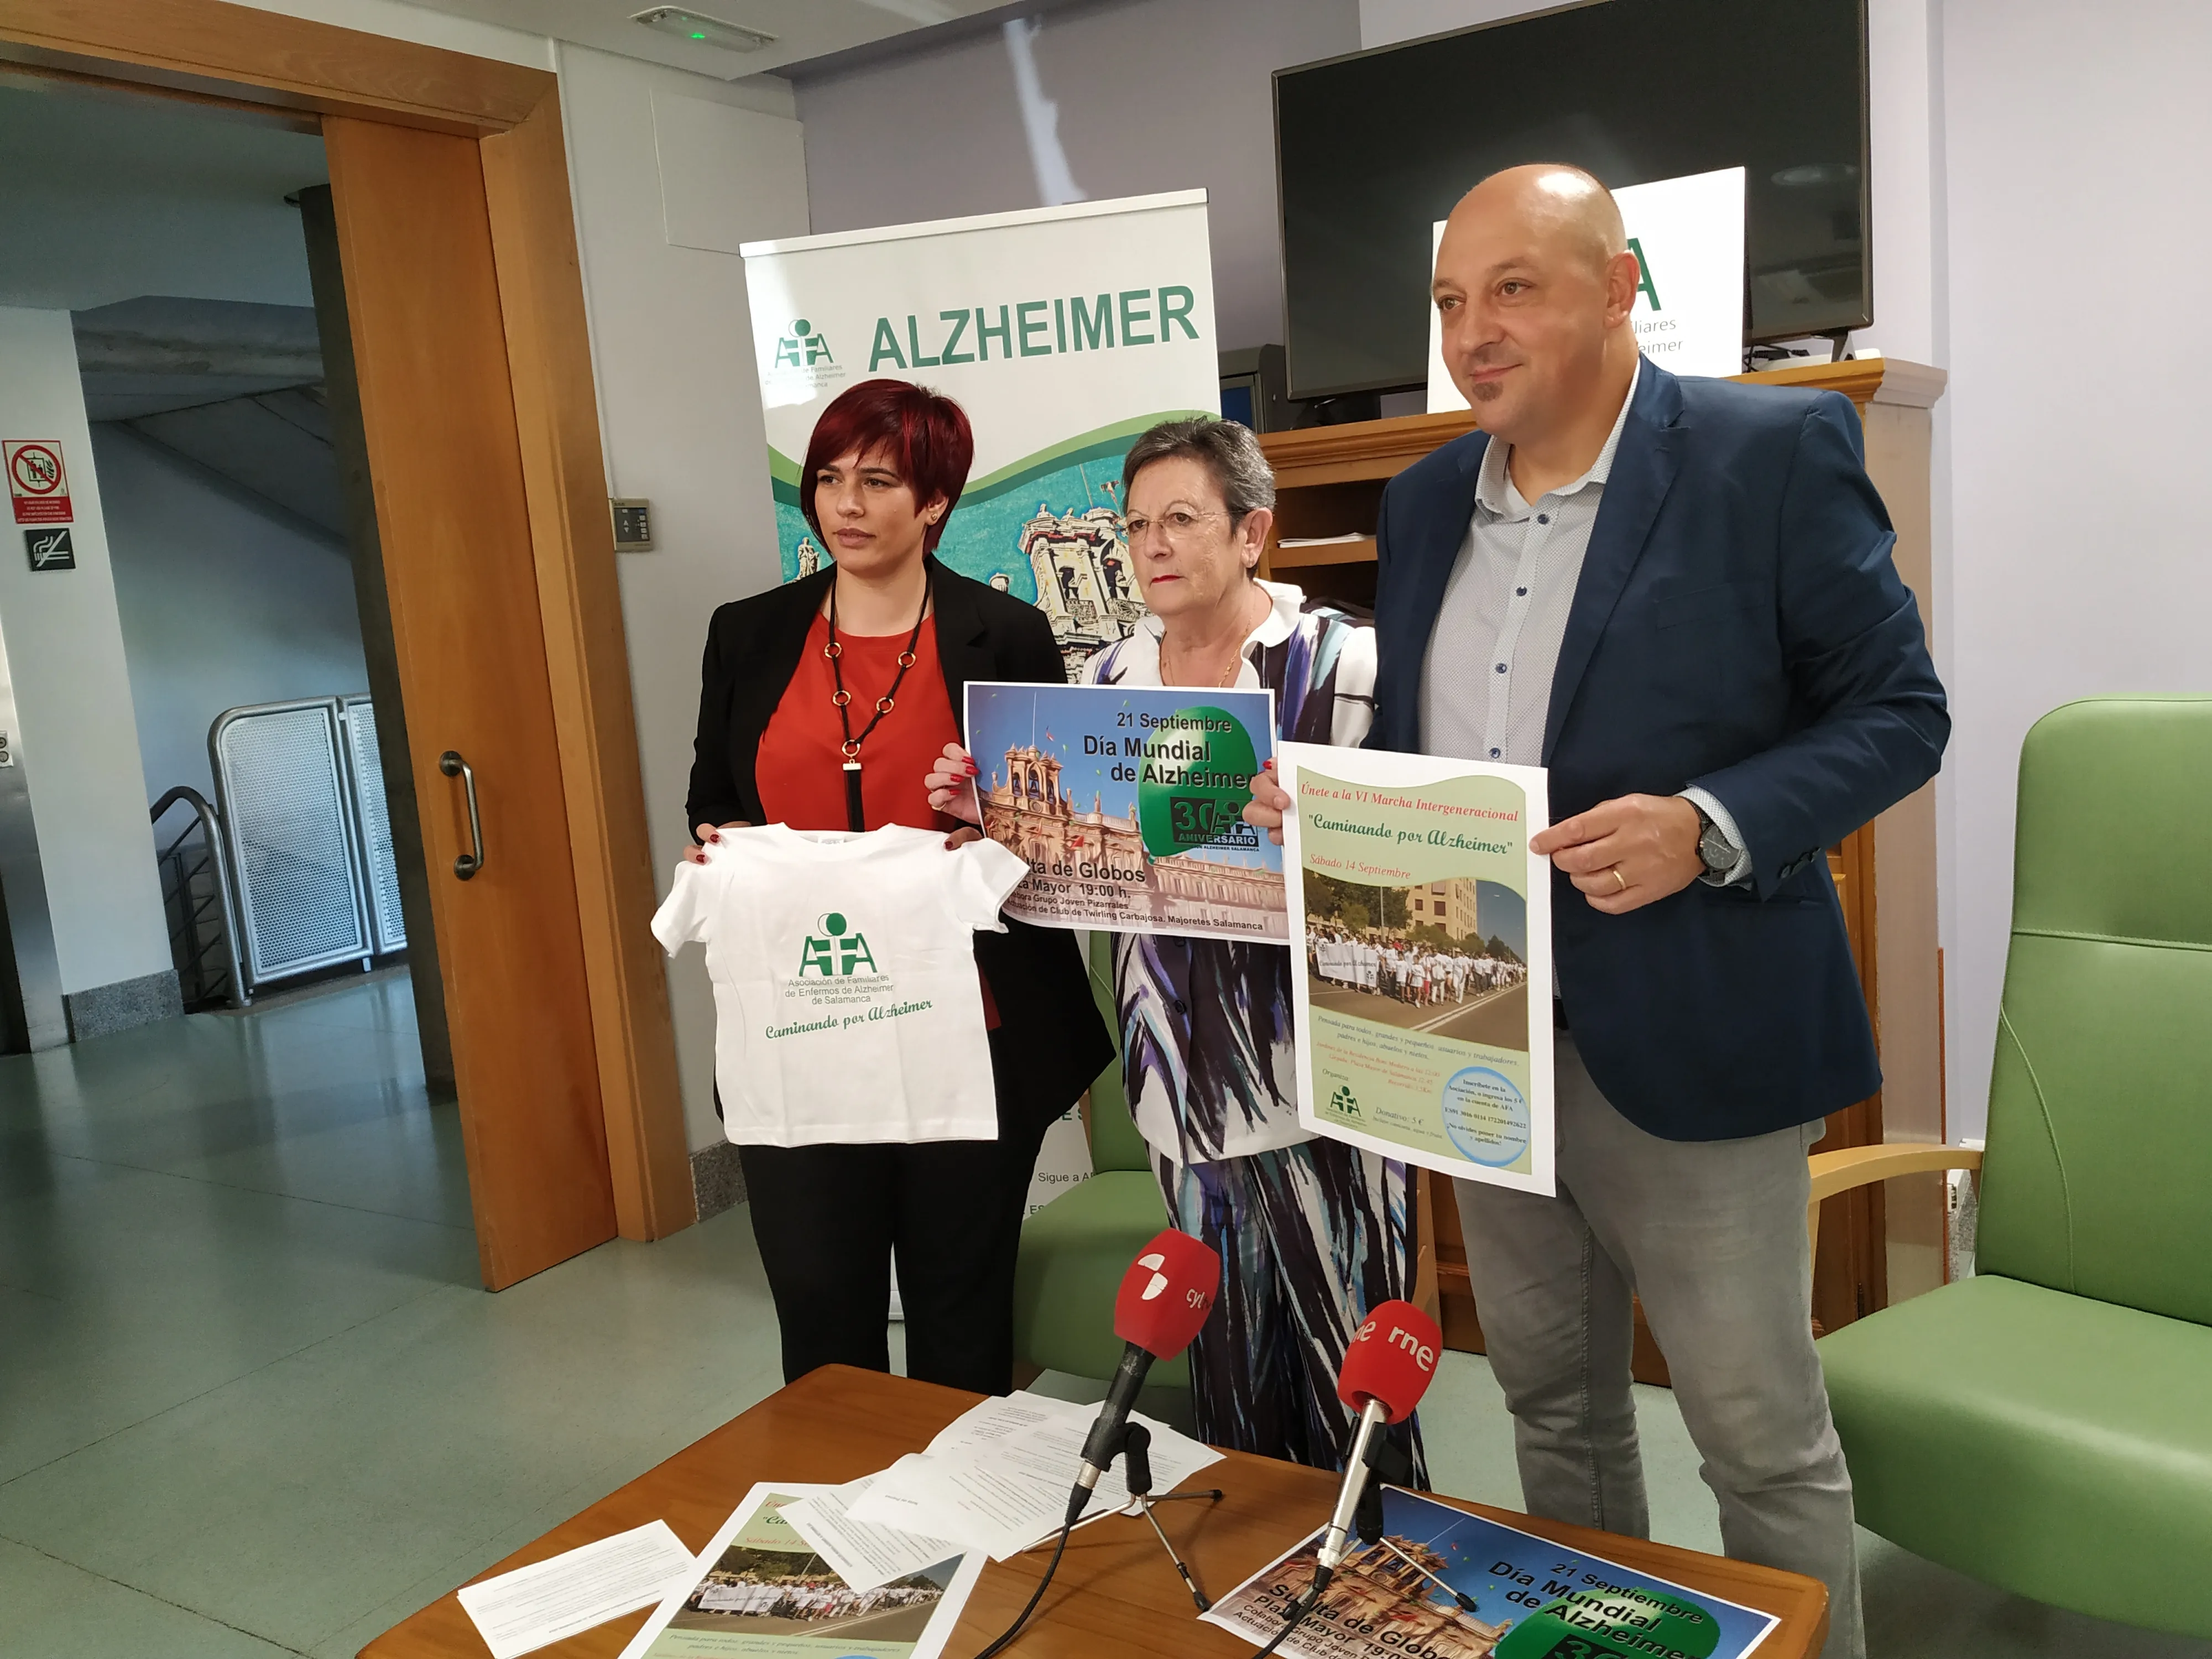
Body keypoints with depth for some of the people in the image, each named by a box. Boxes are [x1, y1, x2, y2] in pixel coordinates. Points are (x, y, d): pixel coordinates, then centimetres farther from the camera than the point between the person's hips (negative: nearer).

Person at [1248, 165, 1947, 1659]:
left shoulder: (1773, 452, -9)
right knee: (1552, 1403, 21)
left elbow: (1899, 710, -8)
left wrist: (1707, 828, -23)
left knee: (1763, 1438, 8)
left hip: (1685, 1042, -5)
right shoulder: (1424, 500, 9)